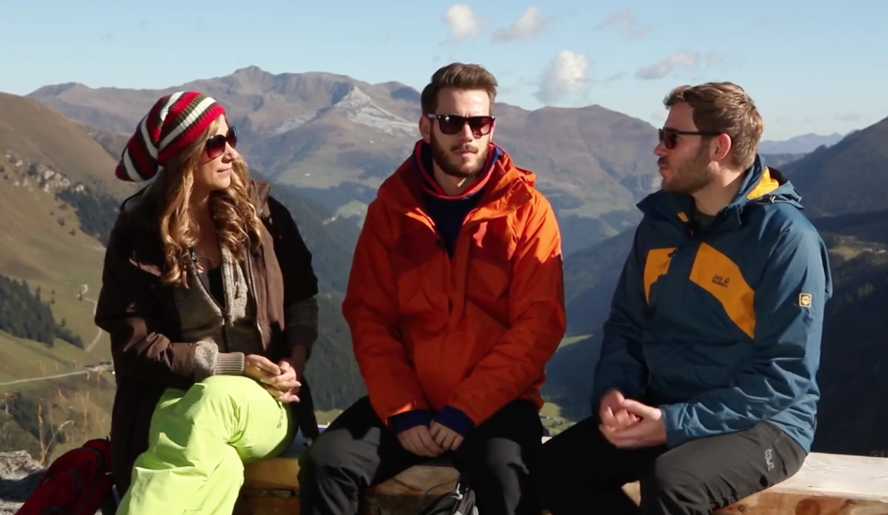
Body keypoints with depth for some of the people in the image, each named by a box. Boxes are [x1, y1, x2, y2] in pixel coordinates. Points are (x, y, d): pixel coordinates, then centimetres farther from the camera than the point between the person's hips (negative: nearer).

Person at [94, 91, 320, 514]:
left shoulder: (259, 212, 4)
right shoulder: (138, 235, -2)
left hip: (263, 401, 1)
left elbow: (302, 295, 13)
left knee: (215, 401, -37)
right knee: (217, 465, -37)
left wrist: (294, 362, -6)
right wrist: (232, 364, -15)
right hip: (175, 397, -1)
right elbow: (134, 341, -6)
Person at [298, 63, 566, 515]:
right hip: (406, 401, 3)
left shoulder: (526, 209, -3)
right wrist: (403, 411, -11)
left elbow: (538, 324, -9)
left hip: (495, 403, -2)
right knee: (325, 464, -19)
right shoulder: (391, 207, 4)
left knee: (502, 473, -32)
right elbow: (369, 317, 2)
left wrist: (465, 411, -16)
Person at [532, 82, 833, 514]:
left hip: (760, 423, -6)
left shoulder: (786, 238, -15)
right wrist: (613, 390, -8)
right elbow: (626, 322, 13)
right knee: (553, 468, -15)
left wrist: (677, 424, -23)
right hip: (662, 411, 6)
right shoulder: (660, 222, 6)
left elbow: (783, 376, -18)